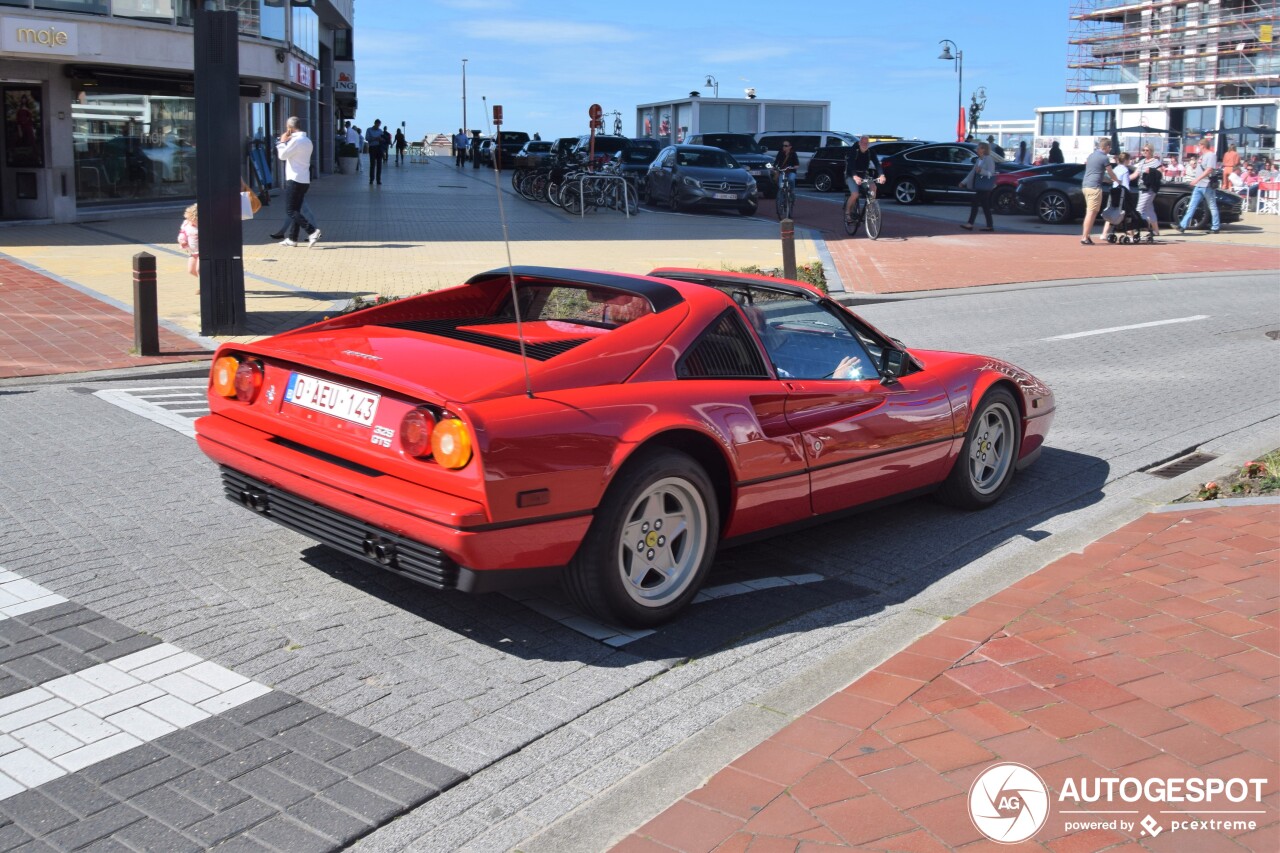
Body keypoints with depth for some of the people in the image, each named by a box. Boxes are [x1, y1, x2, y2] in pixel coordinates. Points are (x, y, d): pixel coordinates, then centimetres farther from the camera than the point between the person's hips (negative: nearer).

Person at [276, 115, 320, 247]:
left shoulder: (295, 140, -14)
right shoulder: (307, 141, 15)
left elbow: (282, 155, -12)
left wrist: (282, 141, 2)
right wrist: (286, 142, 13)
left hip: (294, 180, -9)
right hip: (305, 180, 9)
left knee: (290, 211, -7)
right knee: (295, 210, 13)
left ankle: (312, 231, -20)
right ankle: (292, 238, 15)